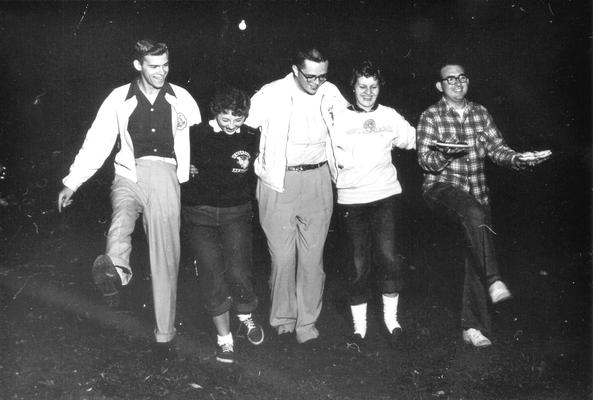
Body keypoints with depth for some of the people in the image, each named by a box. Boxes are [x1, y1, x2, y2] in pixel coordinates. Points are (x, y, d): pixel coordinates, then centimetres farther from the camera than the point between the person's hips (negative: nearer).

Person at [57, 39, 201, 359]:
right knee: (122, 215, -36)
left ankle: (164, 335, 7)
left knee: (165, 259, -1)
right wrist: (72, 183, 6)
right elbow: (97, 142, 8)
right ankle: (116, 270, -61)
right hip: (130, 175, 1)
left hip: (166, 178, -1)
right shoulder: (120, 99, 6)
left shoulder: (181, 99, 7)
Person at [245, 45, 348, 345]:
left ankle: (307, 325, 19)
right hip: (280, 183, -3)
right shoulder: (270, 96, -4)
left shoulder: (330, 94, 6)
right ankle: (283, 322, 20)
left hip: (318, 180, 3)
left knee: (313, 256, 6)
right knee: (282, 257, 0)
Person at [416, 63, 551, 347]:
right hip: (441, 188, -4)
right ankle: (493, 281, -28)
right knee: (474, 214, -37)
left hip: (476, 193, 5)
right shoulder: (431, 116, -1)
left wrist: (518, 158, -14)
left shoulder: (480, 113, 12)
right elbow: (425, 160, -8)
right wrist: (445, 155, -28)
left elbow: (496, 148, 5)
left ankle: (472, 327, 10)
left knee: (476, 257, 1)